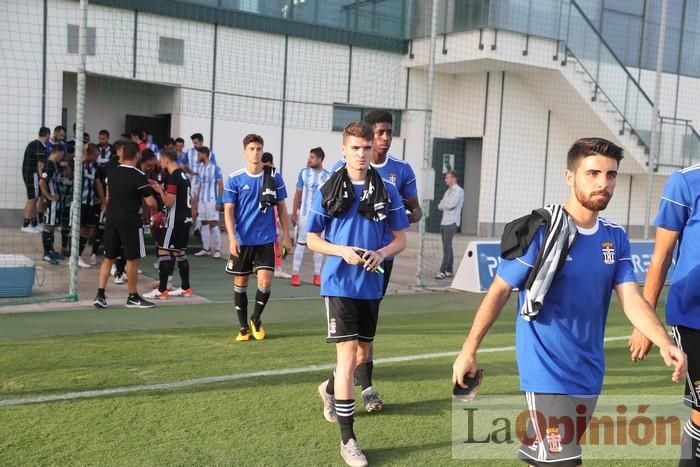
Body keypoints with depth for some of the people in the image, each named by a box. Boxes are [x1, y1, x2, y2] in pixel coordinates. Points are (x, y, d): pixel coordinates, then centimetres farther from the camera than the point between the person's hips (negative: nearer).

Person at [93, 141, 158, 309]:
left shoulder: (112, 173, 6)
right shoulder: (139, 176, -13)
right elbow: (150, 202, -13)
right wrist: (155, 207, 7)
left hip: (112, 219, 6)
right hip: (130, 221, -6)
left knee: (108, 257, 12)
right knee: (132, 259, 4)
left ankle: (100, 295, 8)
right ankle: (133, 297, 11)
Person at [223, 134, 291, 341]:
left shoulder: (274, 176, 1)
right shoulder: (234, 179, -3)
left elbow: (281, 207, 8)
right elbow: (228, 210, -3)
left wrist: (286, 235, 5)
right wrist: (232, 238, -13)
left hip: (266, 239, 0)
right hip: (242, 240, 0)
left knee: (265, 282, -8)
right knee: (240, 283, 7)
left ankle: (256, 319, 19)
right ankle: (244, 327, 22)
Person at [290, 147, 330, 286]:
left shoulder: (328, 176, -2)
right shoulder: (303, 173, 0)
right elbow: (298, 193, 4)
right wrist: (294, 213, 0)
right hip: (304, 214, 0)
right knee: (300, 243, 2)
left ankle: (317, 275, 13)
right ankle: (295, 274, 5)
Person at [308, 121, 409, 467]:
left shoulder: (386, 191, 2)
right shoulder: (328, 190, -3)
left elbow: (401, 239, 5)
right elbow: (312, 240, 1)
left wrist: (381, 253, -17)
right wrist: (343, 251, -17)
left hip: (372, 285, 4)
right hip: (340, 284, -3)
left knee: (362, 355, 16)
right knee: (347, 354, -9)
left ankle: (330, 390, 47)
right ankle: (347, 439, -1)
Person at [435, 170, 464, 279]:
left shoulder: (458, 191, -6)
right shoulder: (448, 191, 20)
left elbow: (451, 205, -17)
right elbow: (440, 206, 15)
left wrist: (443, 205, 0)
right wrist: (445, 206, -5)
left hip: (451, 222, -8)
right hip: (444, 222, 8)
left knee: (447, 247, -11)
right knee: (447, 247, 9)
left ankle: (443, 271, -14)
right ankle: (449, 270, 12)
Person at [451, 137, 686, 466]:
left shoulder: (616, 238, 3)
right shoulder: (542, 231, -14)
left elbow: (631, 298, -4)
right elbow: (499, 291, -9)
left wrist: (664, 344, -22)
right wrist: (469, 351, -8)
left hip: (588, 375, 6)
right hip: (547, 373, -6)